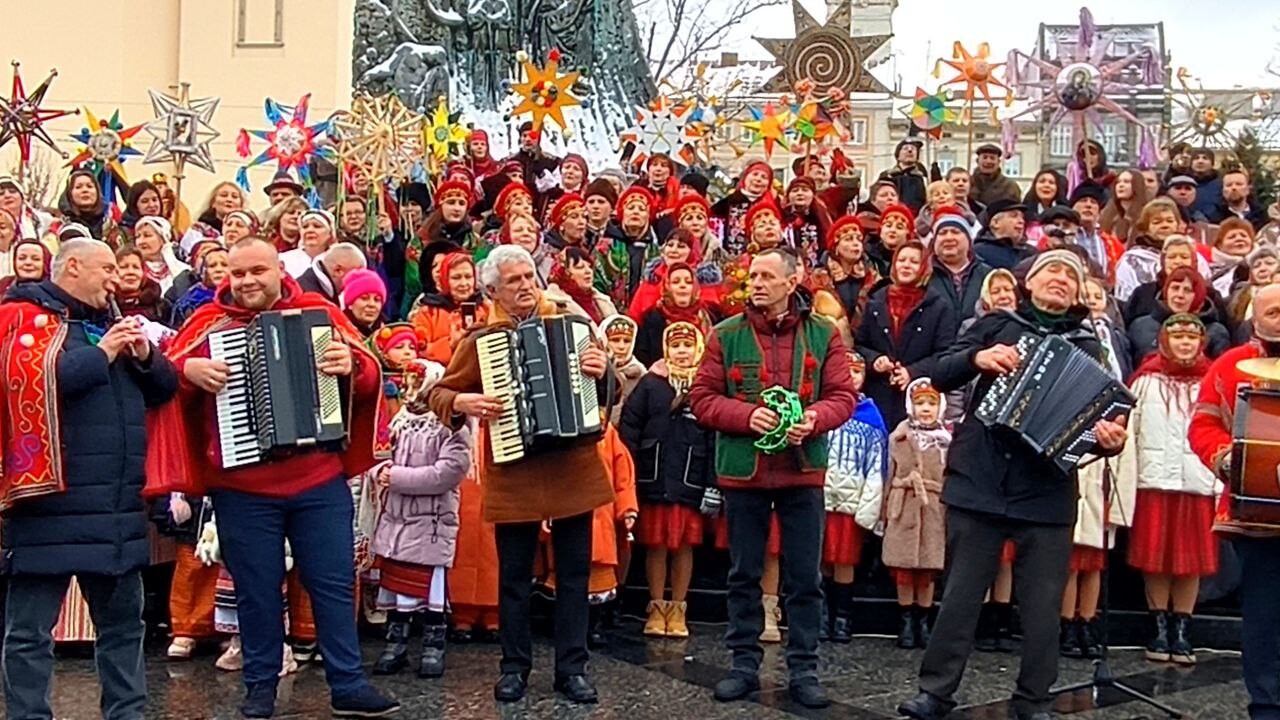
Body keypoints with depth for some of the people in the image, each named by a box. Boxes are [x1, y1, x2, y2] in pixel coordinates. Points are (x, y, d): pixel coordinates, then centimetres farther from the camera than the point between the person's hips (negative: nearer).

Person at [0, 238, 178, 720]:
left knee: (124, 621, 15)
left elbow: (163, 388, 19)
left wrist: (145, 356, -1)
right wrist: (101, 355, -13)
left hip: (117, 507, 8)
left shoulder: (107, 323, 19)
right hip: (52, 504, -8)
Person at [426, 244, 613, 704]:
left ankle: (572, 668, 18)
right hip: (514, 475, -1)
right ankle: (515, 667, 22)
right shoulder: (480, 340, 1)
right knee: (514, 575, 8)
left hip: (573, 470, 2)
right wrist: (463, 402, -16)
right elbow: (437, 394, 5)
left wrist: (601, 371, -12)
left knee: (574, 573, 7)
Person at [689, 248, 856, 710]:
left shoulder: (823, 334, 3)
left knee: (804, 577, 6)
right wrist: (747, 415, -17)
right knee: (744, 574, 10)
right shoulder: (726, 334, 1)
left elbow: (842, 396, 0)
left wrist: (813, 419, -20)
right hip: (742, 469, 0)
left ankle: (804, 669, 16)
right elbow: (702, 398, -2)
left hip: (803, 470, 0)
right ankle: (744, 664, 21)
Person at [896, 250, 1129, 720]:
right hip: (979, 483, -1)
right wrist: (976, 358, -17)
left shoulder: (1086, 348, 12)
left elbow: (1097, 417, 4)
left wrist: (1110, 439, -18)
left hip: (1047, 492, 1)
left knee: (1042, 604, 6)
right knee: (961, 593, 5)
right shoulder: (996, 326, 10)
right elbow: (941, 375, 3)